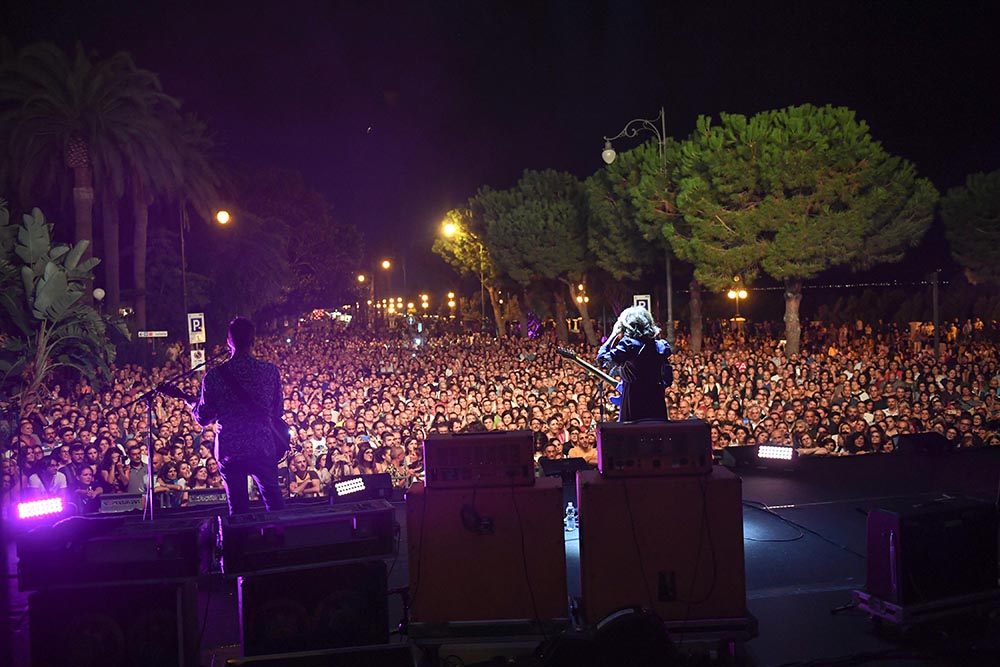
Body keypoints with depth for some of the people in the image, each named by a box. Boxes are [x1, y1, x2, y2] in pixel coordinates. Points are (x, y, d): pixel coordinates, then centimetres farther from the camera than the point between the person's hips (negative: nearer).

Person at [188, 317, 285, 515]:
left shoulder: (214, 376, -9)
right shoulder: (270, 371, -6)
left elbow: (203, 418, -2)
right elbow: (278, 411, 4)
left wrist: (193, 406, 19)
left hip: (229, 450, -1)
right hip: (262, 447, 1)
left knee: (239, 509, 11)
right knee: (275, 505, 14)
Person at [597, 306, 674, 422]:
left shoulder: (628, 344, -11)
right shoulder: (659, 346, 7)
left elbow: (601, 359, -7)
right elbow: (668, 379, 10)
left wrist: (614, 334, -1)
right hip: (657, 402, 5)